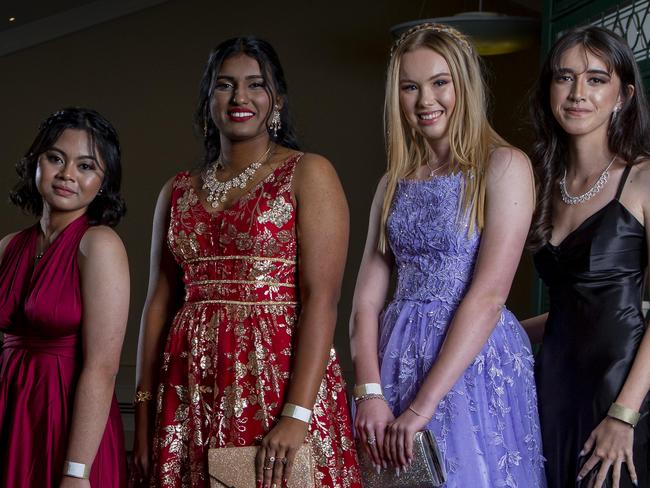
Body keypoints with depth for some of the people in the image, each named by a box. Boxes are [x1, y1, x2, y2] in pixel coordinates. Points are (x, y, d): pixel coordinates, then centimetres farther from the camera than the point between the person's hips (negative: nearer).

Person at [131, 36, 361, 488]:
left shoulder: (308, 174, -3)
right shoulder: (178, 192, 12)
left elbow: (322, 299, -12)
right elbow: (159, 303, 11)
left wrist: (297, 414, -20)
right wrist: (144, 408, 5)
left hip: (278, 376, -4)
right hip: (192, 387, 4)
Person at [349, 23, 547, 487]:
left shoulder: (504, 166, -6)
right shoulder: (394, 182, 11)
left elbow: (489, 295, -15)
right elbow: (367, 296, 6)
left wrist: (422, 407, -19)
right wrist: (370, 392, -10)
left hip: (477, 361, -5)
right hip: (399, 358, 5)